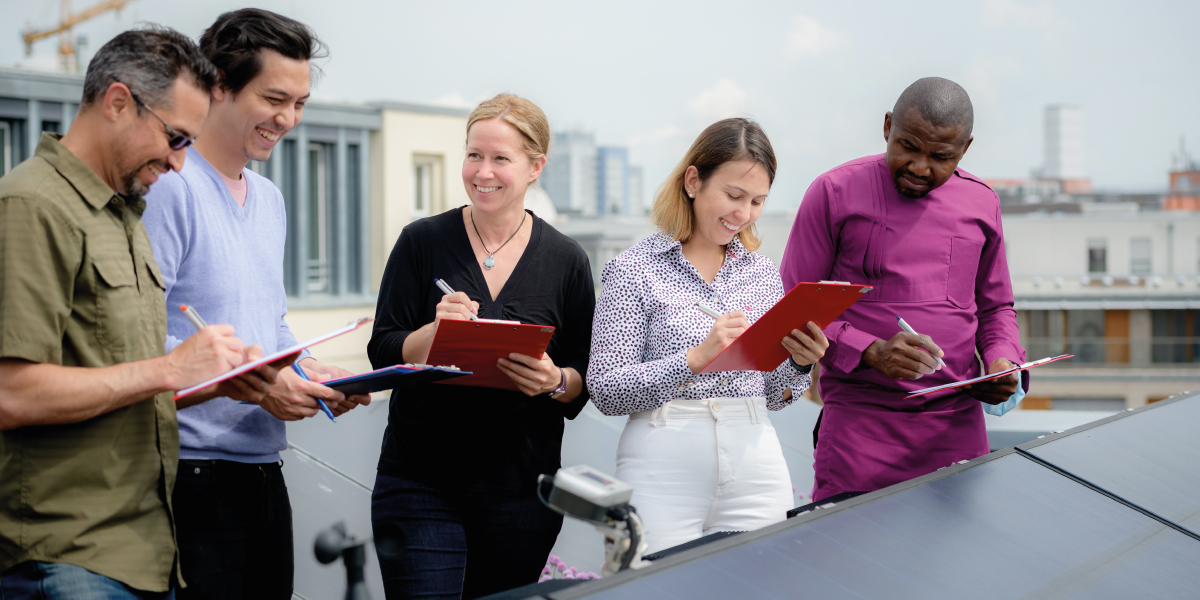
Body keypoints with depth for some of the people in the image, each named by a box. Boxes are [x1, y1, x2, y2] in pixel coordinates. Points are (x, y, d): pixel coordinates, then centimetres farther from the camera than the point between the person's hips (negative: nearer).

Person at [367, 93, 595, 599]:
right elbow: (383, 353, -1)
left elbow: (588, 379, 7)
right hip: (421, 483, -1)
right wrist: (436, 331, -21)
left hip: (521, 491, 1)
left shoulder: (565, 260, 4)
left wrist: (556, 381, -15)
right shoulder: (422, 242, 1)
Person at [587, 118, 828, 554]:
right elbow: (606, 390, -10)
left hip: (755, 472, 4)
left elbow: (772, 396, 16)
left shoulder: (762, 272, 11)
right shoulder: (634, 270, -3)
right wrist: (695, 359, -21)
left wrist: (798, 364, -6)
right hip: (663, 477, -4)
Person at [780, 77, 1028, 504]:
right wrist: (871, 352, -15)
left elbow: (996, 307, 23)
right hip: (858, 428, -3)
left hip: (957, 426, 4)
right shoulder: (835, 193, -1)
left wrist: (1002, 361, 1)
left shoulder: (981, 204, 12)